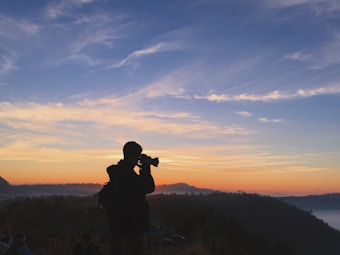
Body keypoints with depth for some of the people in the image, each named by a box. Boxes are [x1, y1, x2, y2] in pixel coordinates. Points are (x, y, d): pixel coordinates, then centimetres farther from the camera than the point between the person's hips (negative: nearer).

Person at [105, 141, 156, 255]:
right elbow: (149, 188, -20)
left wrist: (144, 168, 7)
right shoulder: (127, 173, -22)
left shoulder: (119, 170, 7)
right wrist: (146, 167, -11)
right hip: (132, 224, -10)